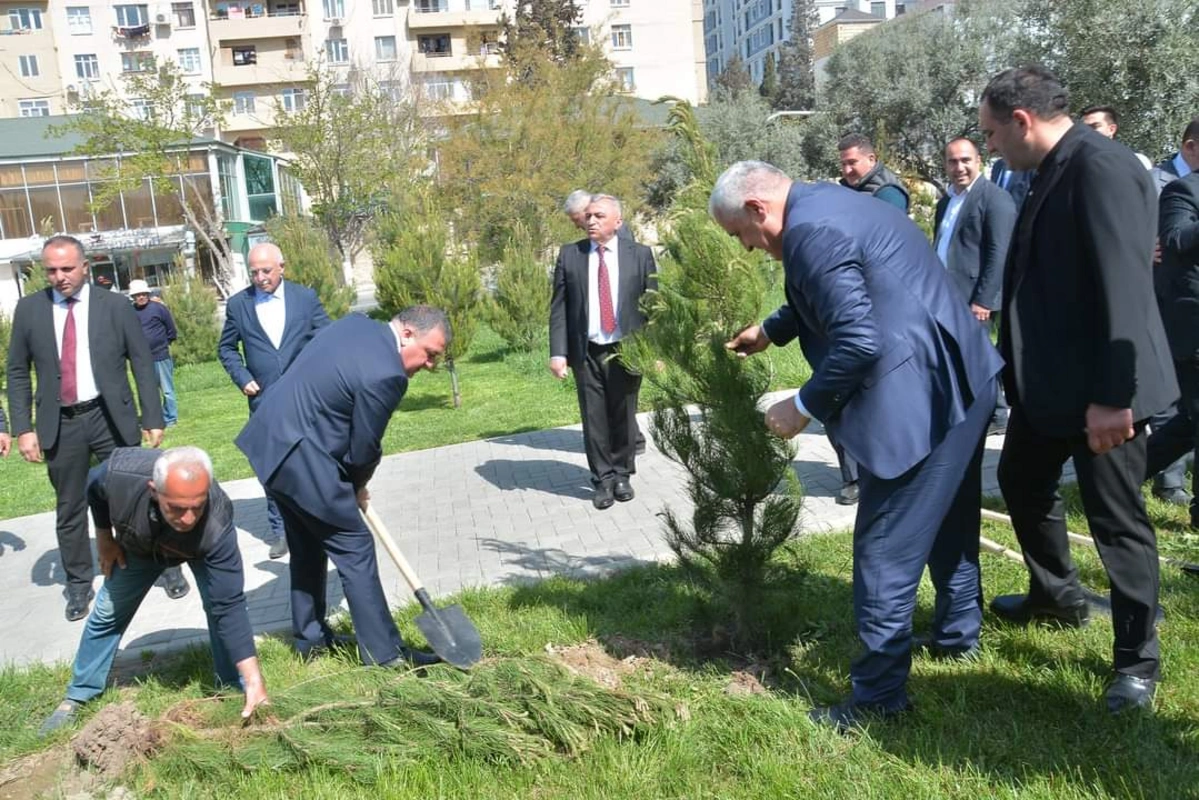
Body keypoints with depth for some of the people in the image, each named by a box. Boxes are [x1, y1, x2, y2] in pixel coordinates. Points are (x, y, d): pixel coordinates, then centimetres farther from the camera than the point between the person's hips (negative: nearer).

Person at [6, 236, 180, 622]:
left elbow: (142, 364, 0)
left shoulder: (115, 305, -2)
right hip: (60, 424, 2)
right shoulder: (29, 309, 2)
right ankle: (79, 584, 26)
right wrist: (23, 428, -1)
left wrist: (152, 418, -4)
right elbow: (18, 372, 6)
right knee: (69, 509, 11)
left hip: (110, 418, -2)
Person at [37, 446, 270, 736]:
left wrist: (255, 681, -46)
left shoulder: (216, 525, -47)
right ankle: (77, 697, 33)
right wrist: (104, 538, -7)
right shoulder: (120, 474, -43)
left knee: (220, 604, -20)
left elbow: (229, 605, -42)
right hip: (138, 545, 2)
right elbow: (94, 485, -15)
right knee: (107, 613, 11)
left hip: (201, 547, -2)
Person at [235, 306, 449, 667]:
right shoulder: (386, 375, -21)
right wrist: (358, 487, 10)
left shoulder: (356, 323, 5)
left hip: (270, 441, 10)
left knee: (307, 545, 21)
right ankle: (384, 651, 7)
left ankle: (309, 636, 34)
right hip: (302, 458, -10)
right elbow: (364, 447, -12)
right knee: (355, 548, 0)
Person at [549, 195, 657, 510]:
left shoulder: (639, 255, 2)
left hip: (627, 351, 0)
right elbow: (558, 307, 1)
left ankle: (621, 475, 28)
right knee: (594, 419, 4)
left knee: (623, 417, 9)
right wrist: (558, 352, -7)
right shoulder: (569, 255, 3)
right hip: (586, 353, 1)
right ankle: (603, 479, 19)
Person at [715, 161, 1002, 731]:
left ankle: (879, 695, 10)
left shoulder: (811, 230, -19)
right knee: (948, 516, 25)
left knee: (885, 547, -1)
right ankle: (957, 633, 45)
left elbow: (858, 340, -25)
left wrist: (803, 407, -14)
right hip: (961, 378, 11)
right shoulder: (830, 203, 14)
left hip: (918, 398, -11)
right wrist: (769, 331, 35)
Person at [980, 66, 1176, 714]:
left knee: (1117, 520, 3)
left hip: (1100, 390, -10)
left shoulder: (1102, 166, -19)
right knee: (1021, 483, 23)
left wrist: (1112, 395, -26)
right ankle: (1057, 594, 46)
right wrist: (1017, 362, 19)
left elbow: (1125, 287, -25)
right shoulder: (1054, 172, 10)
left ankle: (1136, 661, 22)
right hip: (1049, 380, 10)